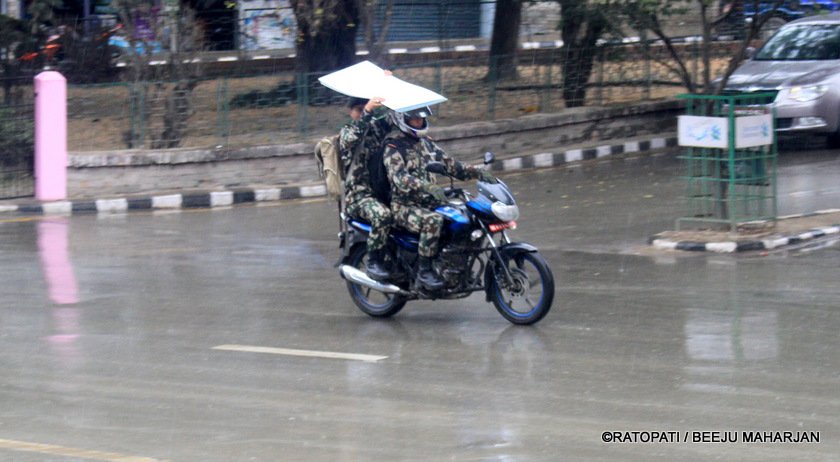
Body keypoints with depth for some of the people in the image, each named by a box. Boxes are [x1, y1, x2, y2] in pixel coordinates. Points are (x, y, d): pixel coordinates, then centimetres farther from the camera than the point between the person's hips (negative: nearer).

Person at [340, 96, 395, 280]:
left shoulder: (378, 127, 17)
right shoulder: (346, 131, -2)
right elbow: (351, 138, -24)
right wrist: (367, 112, -36)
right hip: (359, 195, -7)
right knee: (382, 214, -35)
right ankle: (373, 262, -23)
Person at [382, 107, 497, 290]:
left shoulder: (426, 144, 16)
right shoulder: (393, 149, -8)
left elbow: (448, 164, 14)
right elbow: (399, 178, -25)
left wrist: (477, 172, -3)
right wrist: (427, 186, -41)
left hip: (430, 202, 7)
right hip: (404, 206, -7)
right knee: (432, 221, -37)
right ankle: (424, 271, -29)